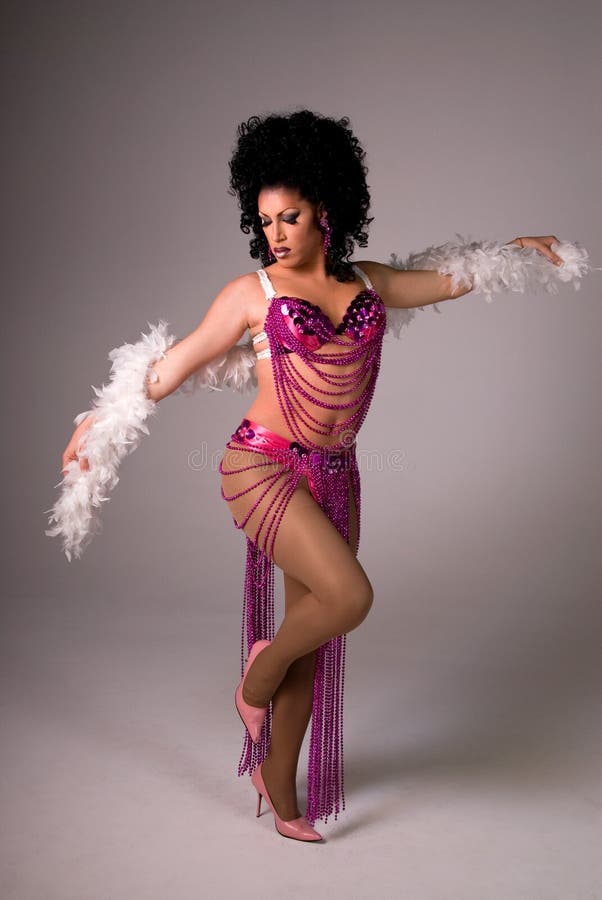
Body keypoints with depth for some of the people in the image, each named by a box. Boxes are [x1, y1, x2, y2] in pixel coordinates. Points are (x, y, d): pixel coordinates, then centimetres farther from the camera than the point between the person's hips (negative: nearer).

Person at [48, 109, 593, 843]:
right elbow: (175, 363, 2)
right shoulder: (252, 293, -2)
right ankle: (257, 678, 9)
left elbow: (453, 277, 25)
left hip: (333, 476, 5)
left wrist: (518, 250, 34)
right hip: (262, 467, -4)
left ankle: (279, 790, 27)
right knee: (349, 595, -23)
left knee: (311, 634, 9)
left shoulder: (367, 284, 9)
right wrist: (101, 423, 4)